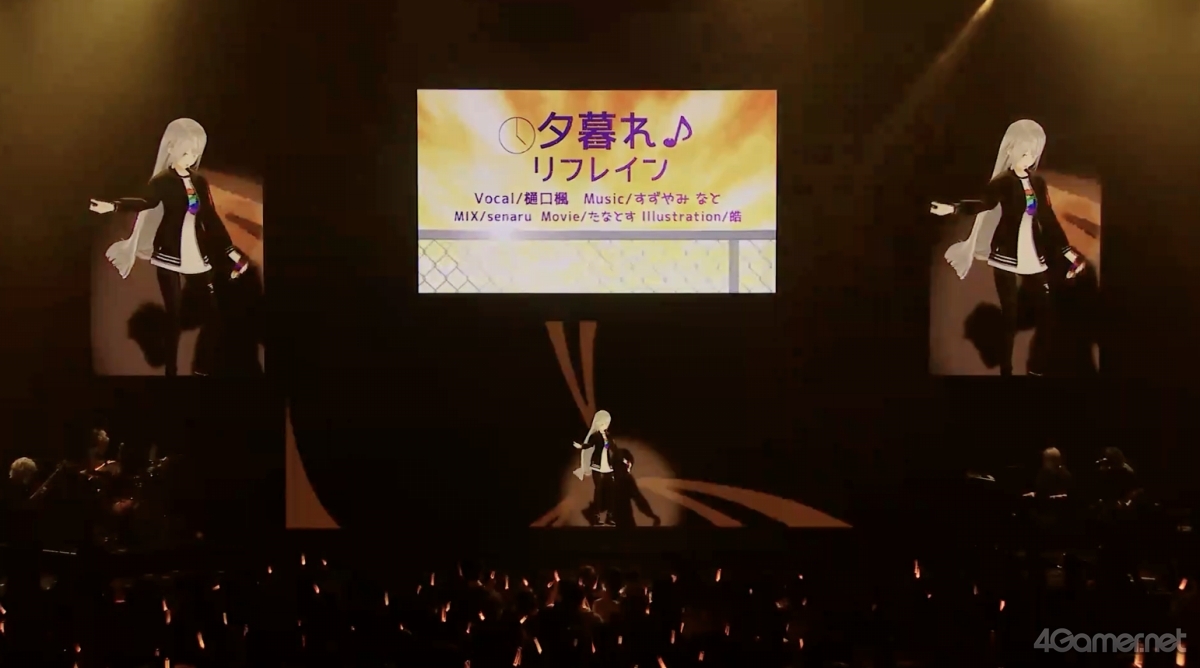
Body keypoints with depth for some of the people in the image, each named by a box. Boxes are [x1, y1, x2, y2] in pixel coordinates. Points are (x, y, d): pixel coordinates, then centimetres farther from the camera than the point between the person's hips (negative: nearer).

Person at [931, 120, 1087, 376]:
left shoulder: (1038, 182, 9)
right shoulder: (1003, 182, -8)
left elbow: (1048, 219, 15)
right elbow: (985, 204, -28)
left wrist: (1066, 250, 16)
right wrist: (953, 208, -48)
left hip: (1035, 259, 5)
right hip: (1008, 259, -5)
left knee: (1047, 314, 4)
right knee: (1010, 318, -3)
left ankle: (1037, 369, 18)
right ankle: (1005, 370, 9)